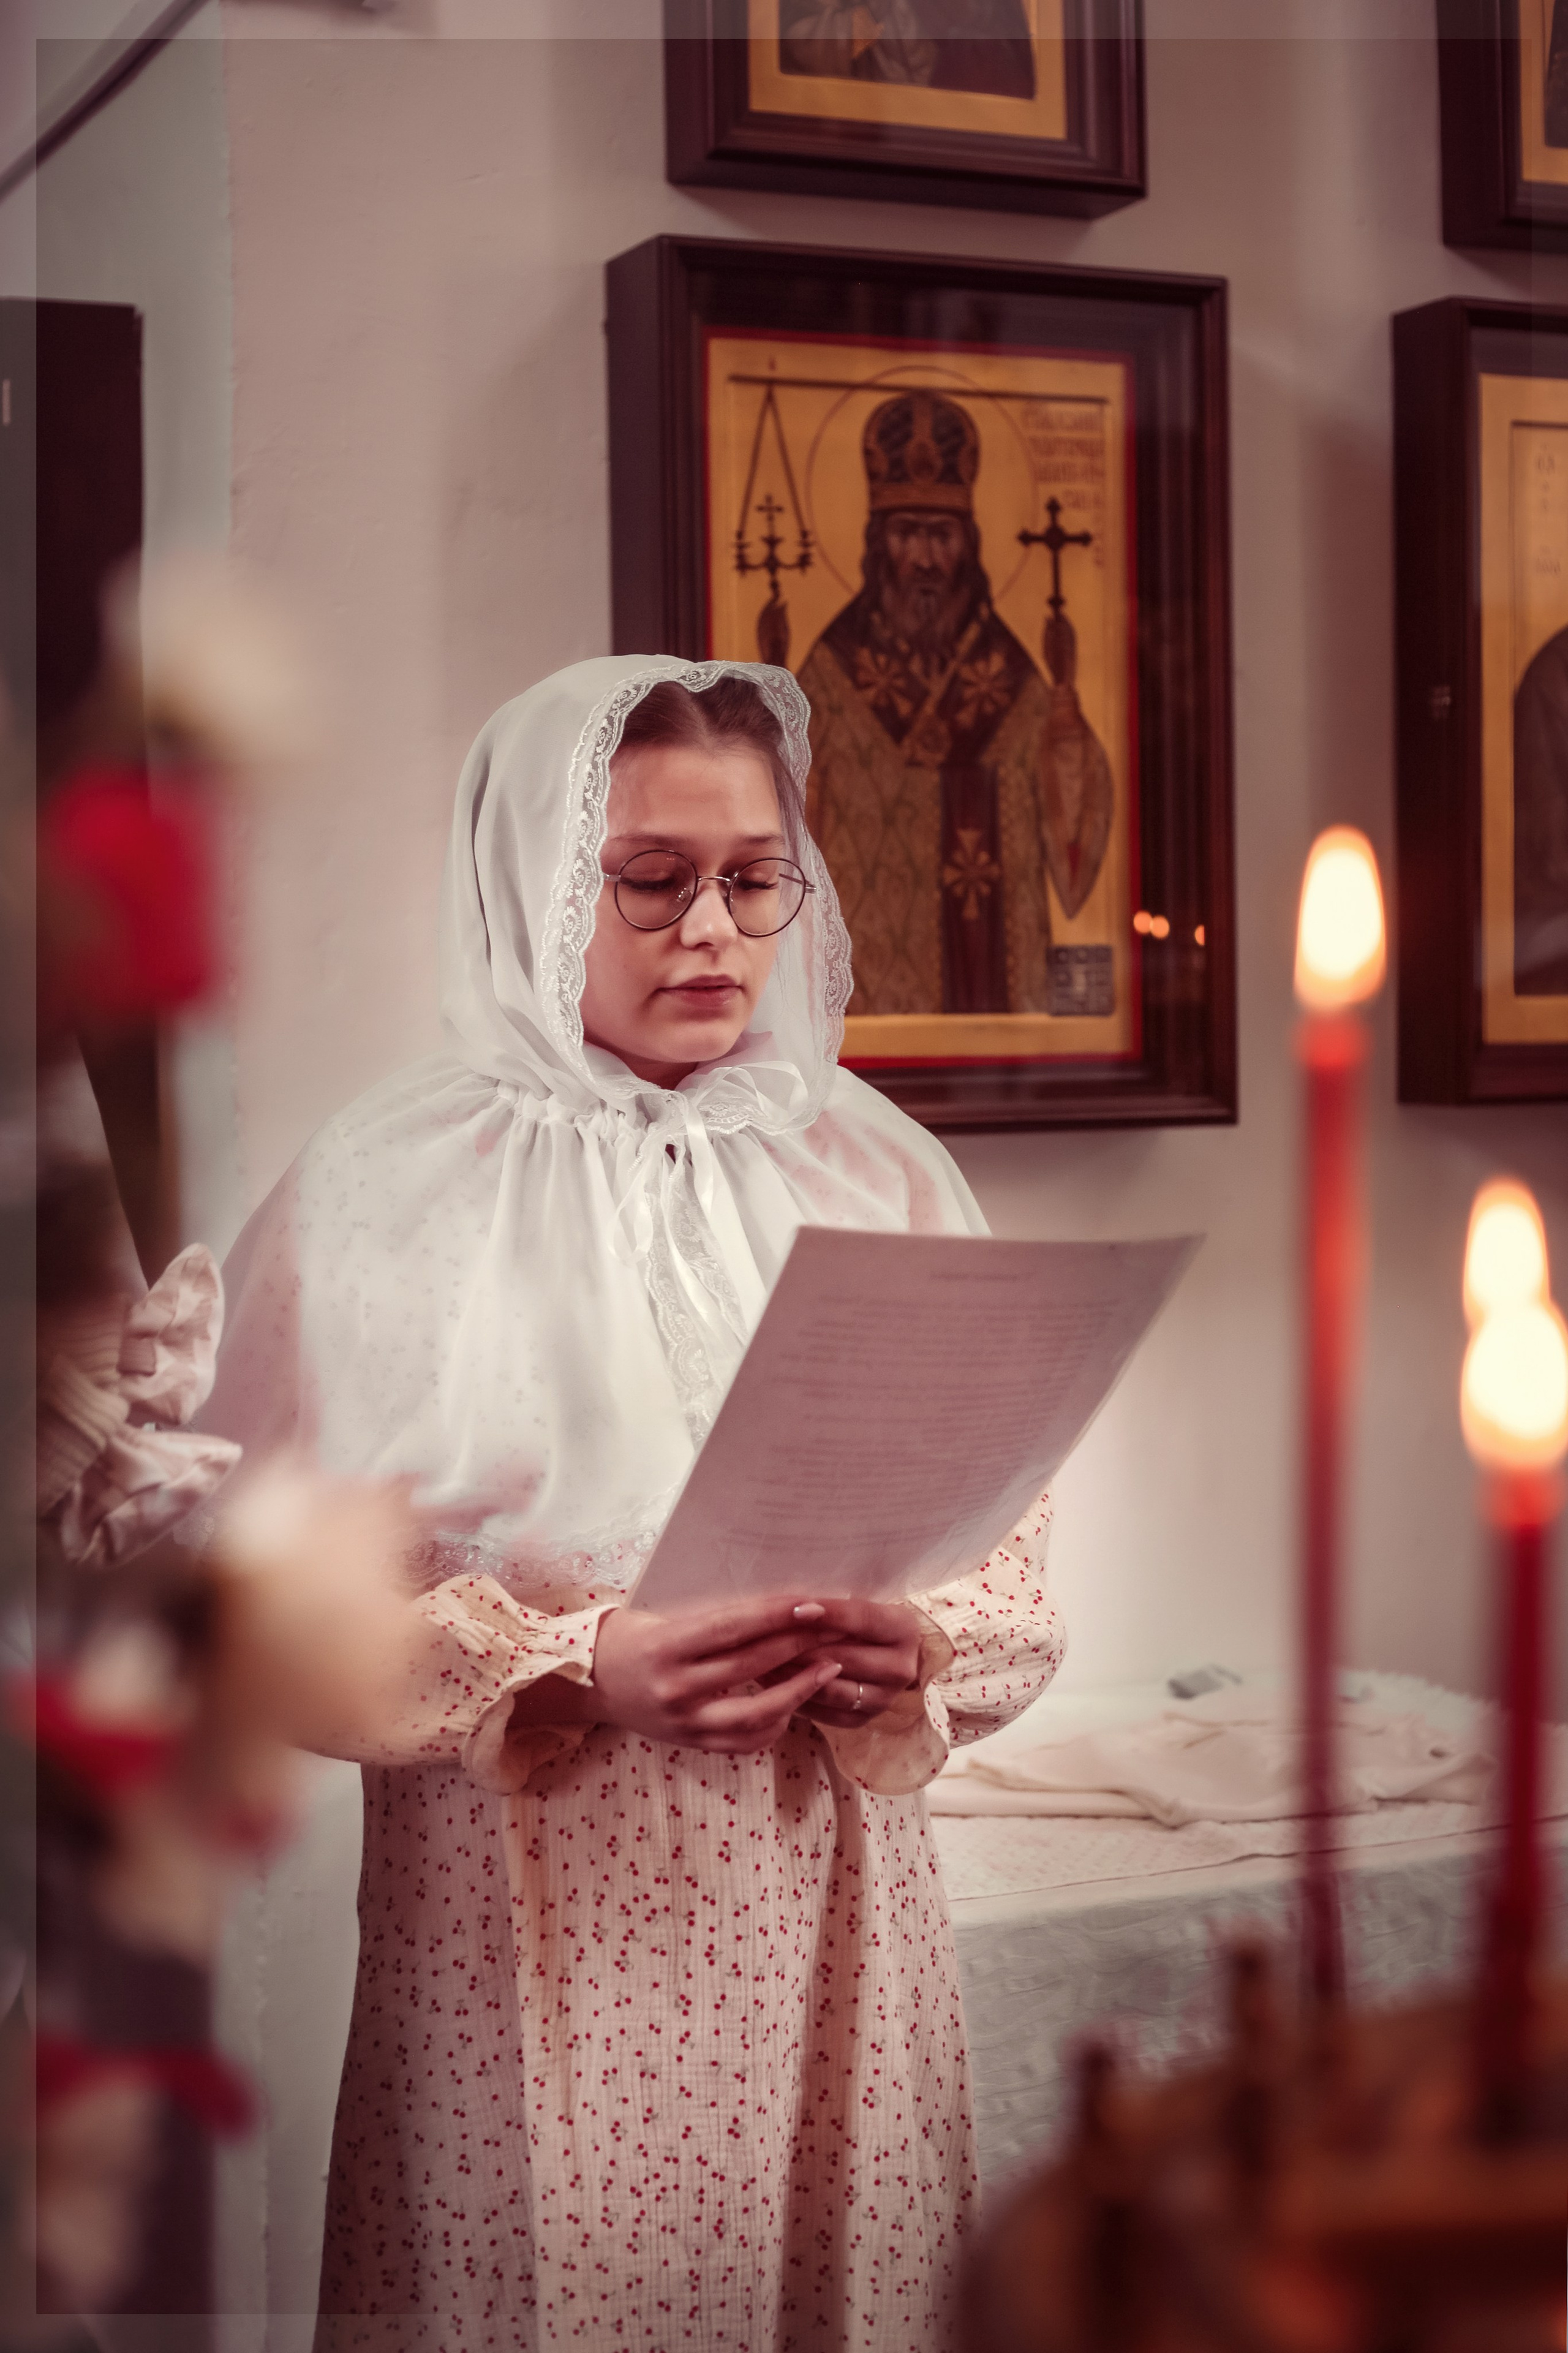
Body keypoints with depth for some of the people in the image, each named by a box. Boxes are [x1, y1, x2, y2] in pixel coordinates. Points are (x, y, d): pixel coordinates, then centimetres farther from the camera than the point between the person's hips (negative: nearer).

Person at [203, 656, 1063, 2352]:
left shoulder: (873, 1169, 8)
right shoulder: (387, 1192, -3)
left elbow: (1012, 1552, 7)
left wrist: (912, 1652, -14)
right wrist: (581, 1669, -19)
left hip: (828, 1914, 3)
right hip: (534, 1936, -3)